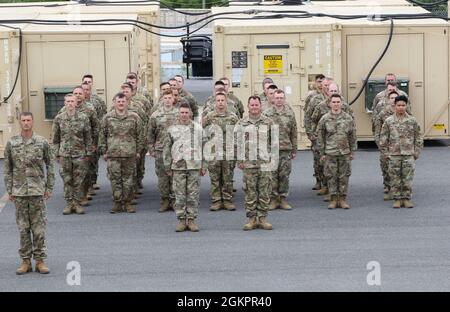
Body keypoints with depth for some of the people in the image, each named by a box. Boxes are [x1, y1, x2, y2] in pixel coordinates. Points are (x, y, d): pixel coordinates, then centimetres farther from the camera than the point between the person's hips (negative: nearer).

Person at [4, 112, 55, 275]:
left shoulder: (42, 142, 0)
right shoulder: (11, 143, 3)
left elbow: (50, 166, 5)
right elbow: (7, 169, 7)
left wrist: (49, 188, 1)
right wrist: (9, 190, 3)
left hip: (37, 191, -1)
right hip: (19, 192, 1)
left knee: (39, 227, 1)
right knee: (23, 228, 6)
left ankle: (40, 260, 8)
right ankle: (26, 261, 13)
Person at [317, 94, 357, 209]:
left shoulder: (348, 118, 4)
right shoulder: (324, 119, 1)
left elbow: (353, 136, 8)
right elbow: (320, 137, 3)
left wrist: (352, 151, 5)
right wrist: (322, 153, 0)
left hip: (345, 153, 1)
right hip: (330, 153, -1)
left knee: (344, 176, 4)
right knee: (331, 176, 2)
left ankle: (343, 199, 13)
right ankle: (333, 199, 11)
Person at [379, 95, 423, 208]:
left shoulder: (412, 121, 3)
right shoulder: (389, 121, 2)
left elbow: (418, 138, 8)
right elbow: (383, 138, 4)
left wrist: (416, 152, 2)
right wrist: (386, 153, 0)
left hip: (409, 154, 0)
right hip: (394, 155, 0)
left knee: (408, 178, 1)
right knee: (395, 178, 3)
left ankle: (406, 198, 11)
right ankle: (397, 199, 11)